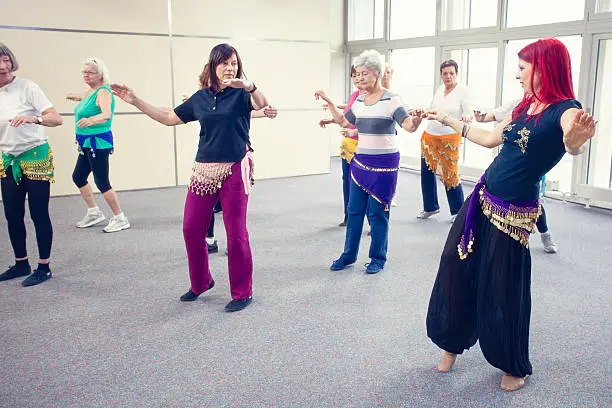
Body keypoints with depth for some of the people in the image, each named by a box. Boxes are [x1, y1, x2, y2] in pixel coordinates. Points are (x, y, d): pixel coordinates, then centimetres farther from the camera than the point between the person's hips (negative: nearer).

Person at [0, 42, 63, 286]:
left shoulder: (27, 88, -11)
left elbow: (57, 119, -19)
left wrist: (33, 118, -36)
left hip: (35, 158, -5)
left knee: (39, 214, -2)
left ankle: (44, 267, 10)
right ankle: (21, 264, 26)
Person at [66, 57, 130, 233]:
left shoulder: (103, 92, -17)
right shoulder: (89, 90, 10)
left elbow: (106, 114, -37)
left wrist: (90, 120, -54)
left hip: (98, 142, -10)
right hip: (87, 143, 10)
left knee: (102, 182, -7)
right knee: (78, 177, 17)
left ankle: (120, 219, 5)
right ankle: (94, 213, 30)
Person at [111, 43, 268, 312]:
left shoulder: (241, 94, -5)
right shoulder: (201, 97, 9)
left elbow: (261, 104, -27)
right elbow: (169, 118, 17)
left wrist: (248, 86, -47)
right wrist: (135, 101, 13)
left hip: (234, 170, -5)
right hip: (204, 169, 5)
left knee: (236, 233, 1)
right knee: (191, 229, 9)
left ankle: (242, 293, 15)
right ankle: (200, 282, 30)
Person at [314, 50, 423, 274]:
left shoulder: (391, 100, -11)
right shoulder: (359, 101, 8)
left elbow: (408, 125, -22)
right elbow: (344, 121, 23)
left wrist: (415, 120, -44)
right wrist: (328, 102, 18)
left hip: (384, 163, -6)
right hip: (360, 161, 6)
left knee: (377, 212, 2)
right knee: (354, 209, 11)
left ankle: (378, 259, 18)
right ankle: (348, 255, 24)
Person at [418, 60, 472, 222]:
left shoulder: (462, 90, -7)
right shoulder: (440, 89, 8)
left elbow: (469, 114, -14)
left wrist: (466, 116, -34)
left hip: (449, 138, -5)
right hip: (429, 135, 6)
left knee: (450, 175, -3)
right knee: (426, 171, 9)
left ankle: (458, 211, 14)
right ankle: (430, 207, 25)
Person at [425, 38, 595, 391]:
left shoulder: (566, 110, -14)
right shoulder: (525, 107, 9)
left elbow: (573, 146, -36)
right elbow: (491, 139, 22)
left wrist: (576, 140, -60)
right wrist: (448, 120, 27)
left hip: (513, 212, -7)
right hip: (483, 198, 7)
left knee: (503, 291, 4)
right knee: (455, 268, 8)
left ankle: (515, 367, 29)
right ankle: (452, 343, 30)